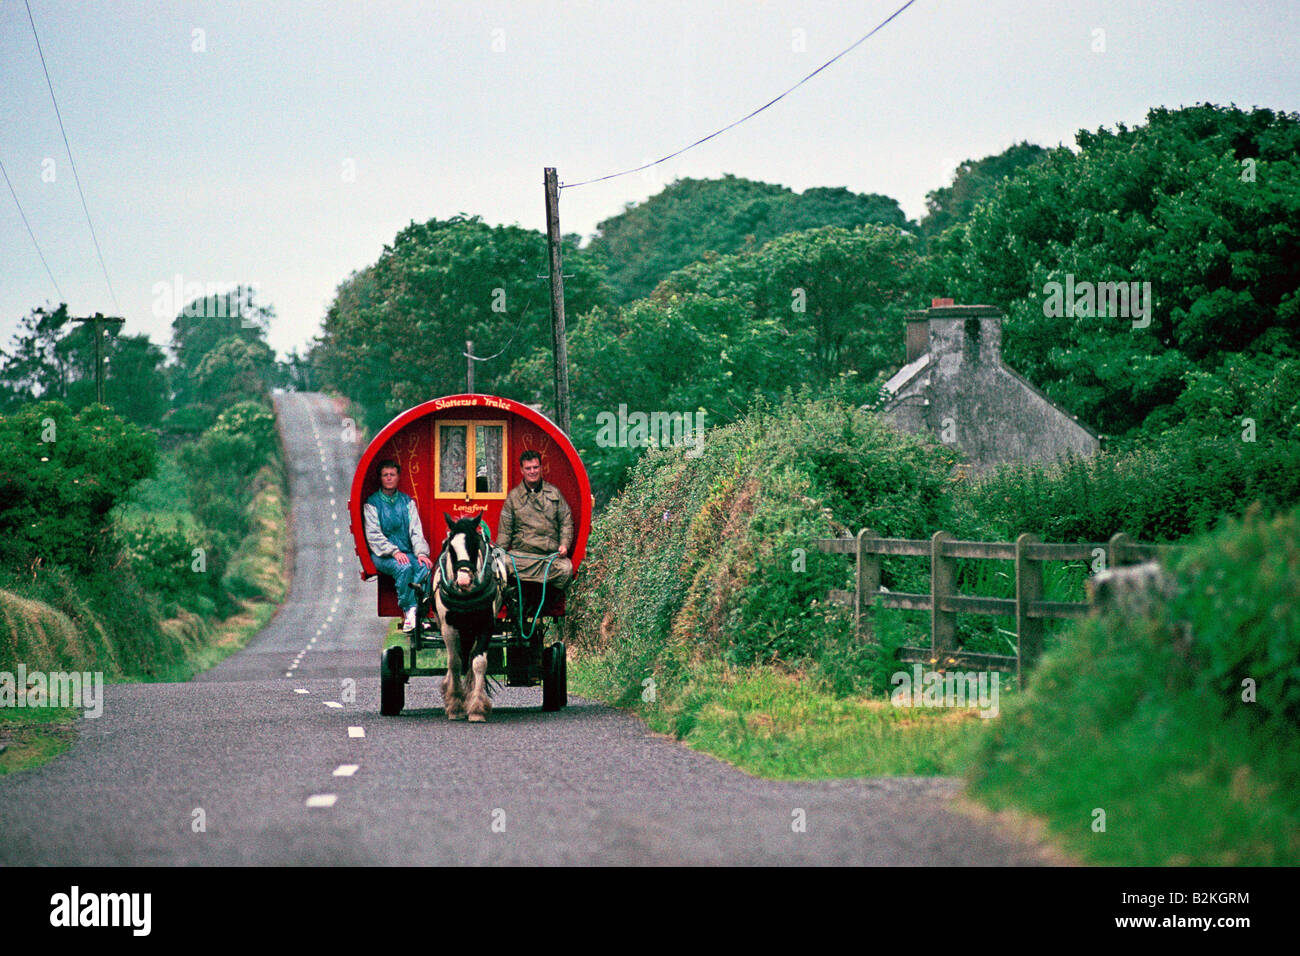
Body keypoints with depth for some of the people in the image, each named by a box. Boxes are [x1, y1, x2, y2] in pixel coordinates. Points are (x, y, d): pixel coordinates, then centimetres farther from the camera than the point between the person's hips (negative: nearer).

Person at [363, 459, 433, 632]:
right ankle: (409, 611, -31)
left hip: (407, 552, 3)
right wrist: (394, 552, -20)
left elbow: (416, 531, 8)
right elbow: (373, 534, -6)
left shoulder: (407, 501, 15)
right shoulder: (372, 503, 4)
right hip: (383, 555, -3)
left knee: (425, 567, -29)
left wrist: (421, 553, -11)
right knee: (404, 568, -35)